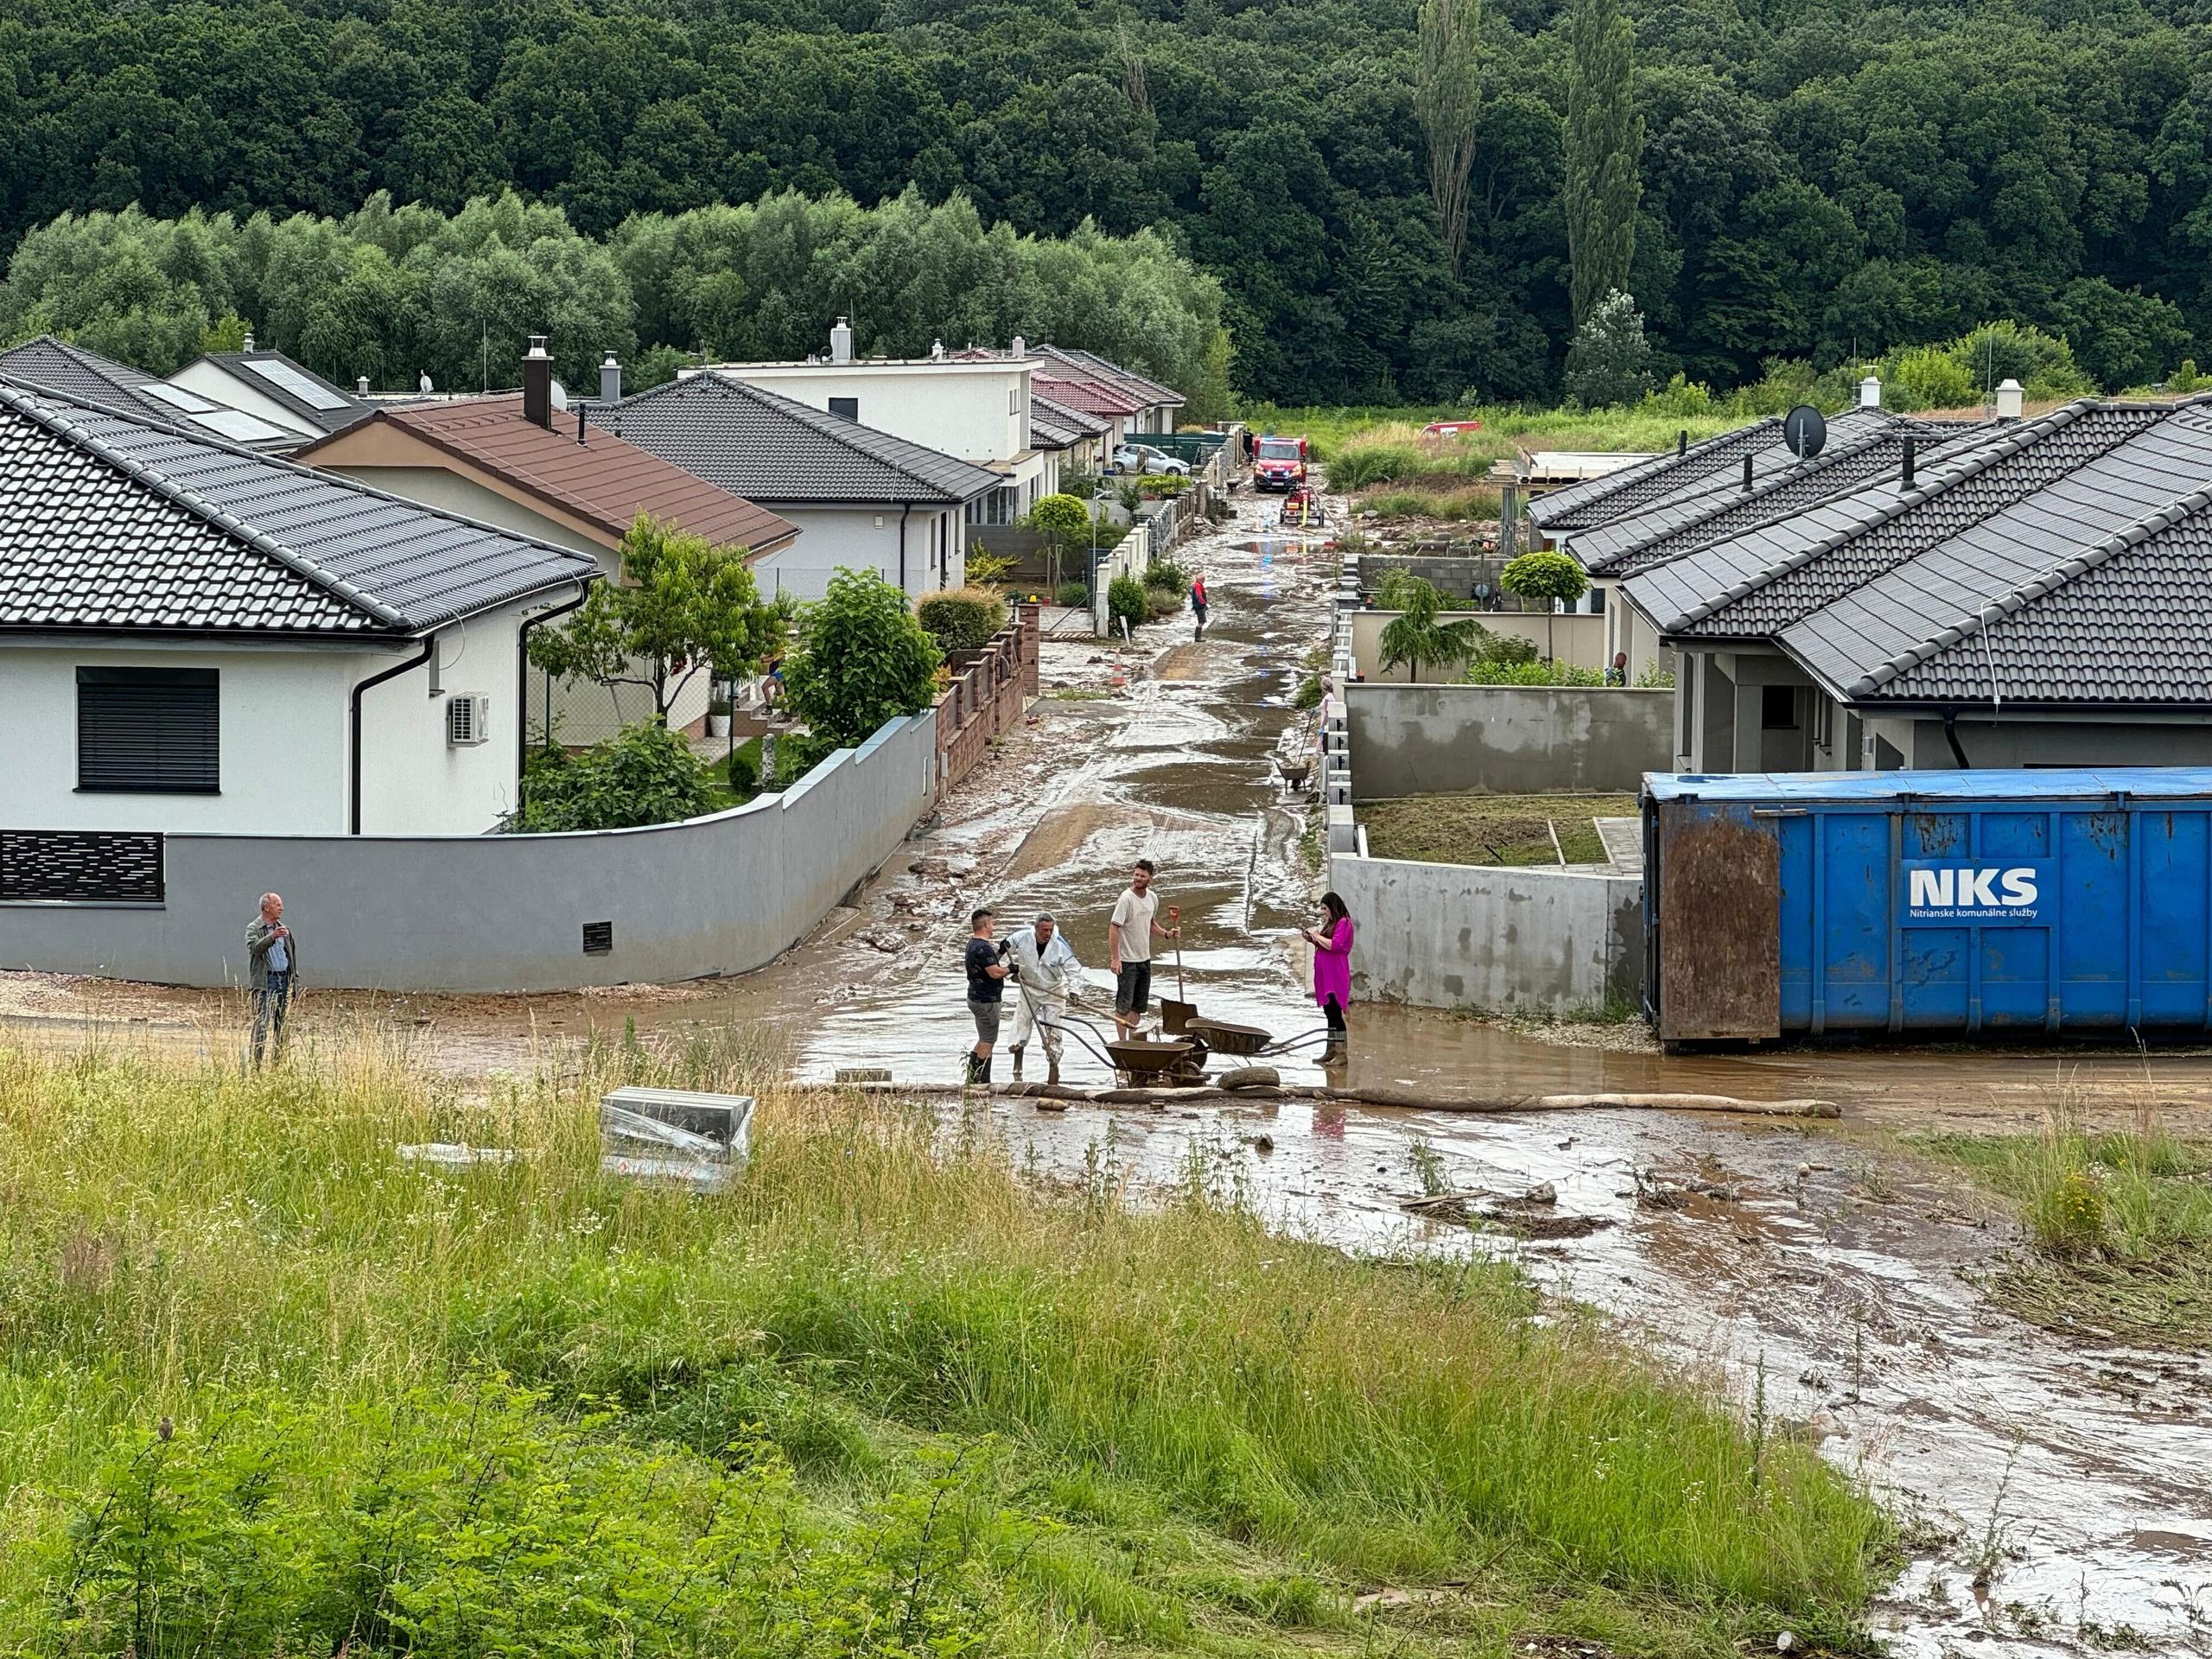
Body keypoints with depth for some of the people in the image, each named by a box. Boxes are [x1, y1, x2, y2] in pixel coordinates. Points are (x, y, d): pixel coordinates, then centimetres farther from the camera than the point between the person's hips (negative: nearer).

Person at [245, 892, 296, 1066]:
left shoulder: (283, 929, 16)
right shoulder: (253, 929, -2)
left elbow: (292, 951, 23)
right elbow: (255, 947, -21)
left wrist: (294, 976, 18)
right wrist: (272, 937, -37)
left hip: (284, 979, 6)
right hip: (265, 981, -6)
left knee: (281, 1023, 6)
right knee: (262, 1024, -11)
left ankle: (278, 1059, 10)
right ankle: (257, 1063, -11)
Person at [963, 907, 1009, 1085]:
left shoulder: (973, 944, 11)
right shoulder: (983, 947, -22)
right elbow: (995, 972, -26)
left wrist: (1001, 952, 6)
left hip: (976, 997, 10)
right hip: (986, 1000, -10)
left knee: (984, 1040, 19)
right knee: (987, 1042, -3)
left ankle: (972, 1077, 21)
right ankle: (982, 1081, 1)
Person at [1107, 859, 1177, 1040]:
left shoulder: (1152, 898, 6)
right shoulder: (1126, 899, -17)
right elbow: (1114, 928, -19)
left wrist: (1166, 934, 3)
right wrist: (1115, 958, -25)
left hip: (1144, 959, 8)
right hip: (1127, 961, -8)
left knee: (1139, 1005, 15)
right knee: (1124, 1004, -4)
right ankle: (1123, 1043, 2)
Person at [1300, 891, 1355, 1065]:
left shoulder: (1343, 923, -11)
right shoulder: (1330, 924, 18)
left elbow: (1334, 945, -23)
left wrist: (1317, 936, -12)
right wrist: (1311, 939, 10)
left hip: (1336, 976, -10)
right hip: (1325, 976, 10)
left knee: (1335, 1012, -12)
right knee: (1329, 1013, 13)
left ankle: (1341, 1054, -12)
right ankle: (1331, 1051, 19)